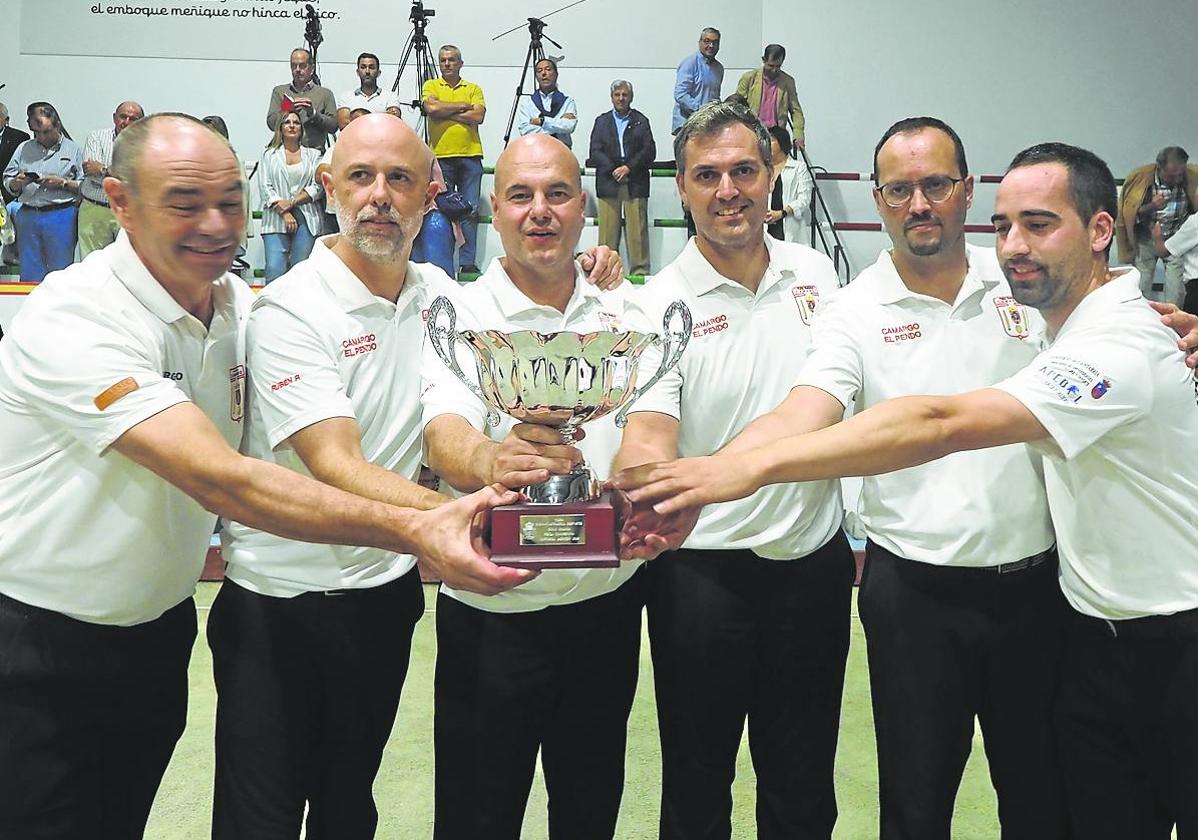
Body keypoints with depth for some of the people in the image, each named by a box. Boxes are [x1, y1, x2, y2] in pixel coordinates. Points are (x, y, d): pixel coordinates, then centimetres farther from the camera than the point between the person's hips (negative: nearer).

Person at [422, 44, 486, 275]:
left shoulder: (473, 89, 13)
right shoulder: (431, 86, 11)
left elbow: (478, 116, -4)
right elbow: (431, 108, -10)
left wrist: (445, 112, -6)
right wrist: (463, 106, -3)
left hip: (470, 155, 1)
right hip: (440, 156, -1)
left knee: (470, 210, 0)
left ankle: (468, 262, 4)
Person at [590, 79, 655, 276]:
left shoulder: (641, 121, 12)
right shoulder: (601, 121, 15)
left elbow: (649, 151, 3)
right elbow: (595, 152, 5)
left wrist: (629, 168, -10)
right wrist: (614, 170, -8)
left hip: (635, 184, -1)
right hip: (608, 184, 1)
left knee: (638, 230, -4)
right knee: (608, 229, -1)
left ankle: (640, 272, 0)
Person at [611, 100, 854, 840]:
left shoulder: (817, 273, 4)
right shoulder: (661, 305, -9)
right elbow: (649, 431, -21)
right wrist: (641, 501, -42)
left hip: (815, 562, 3)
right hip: (704, 573, -3)